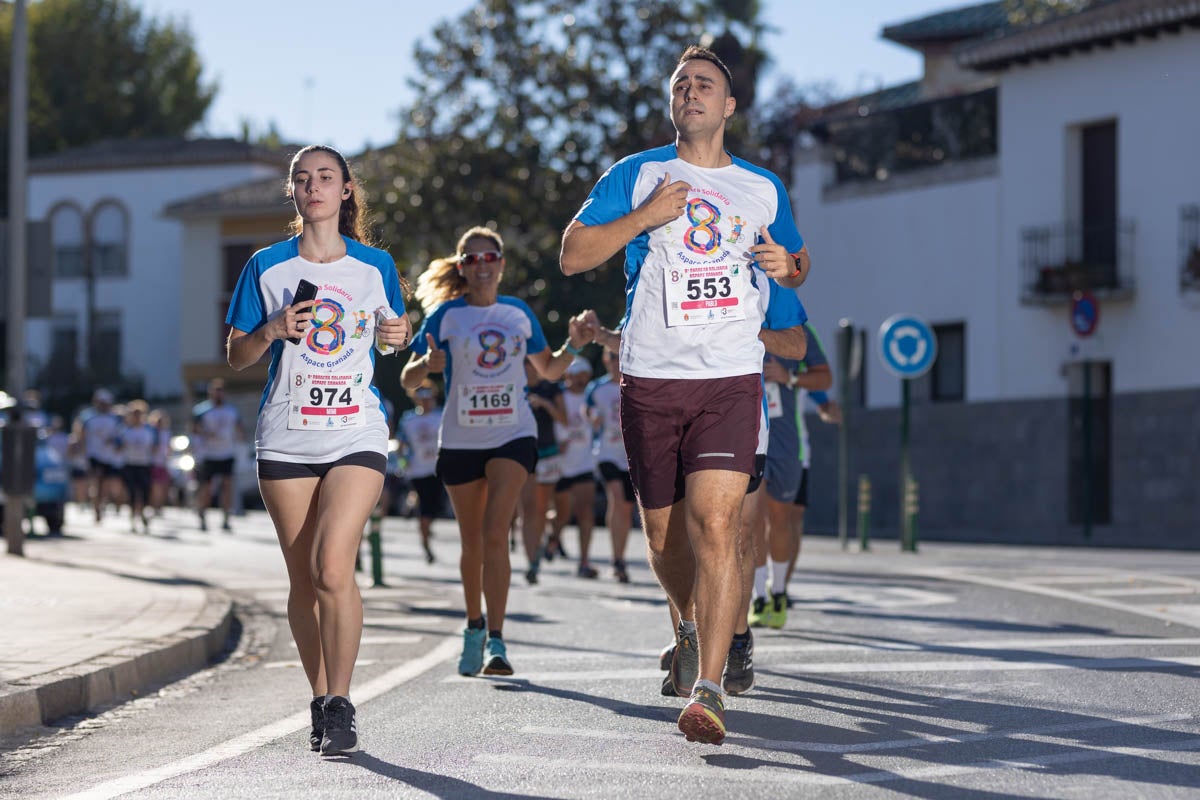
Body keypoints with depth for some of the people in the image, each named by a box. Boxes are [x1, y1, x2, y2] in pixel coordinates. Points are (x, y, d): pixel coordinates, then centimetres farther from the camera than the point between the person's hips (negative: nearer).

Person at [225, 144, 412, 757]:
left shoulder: (375, 266, 6)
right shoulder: (267, 267, 5)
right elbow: (236, 357, 8)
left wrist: (398, 335, -2)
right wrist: (274, 330, -11)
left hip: (356, 434, -1)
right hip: (287, 439, 1)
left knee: (333, 568, -17)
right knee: (303, 579, 4)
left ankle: (340, 707, -8)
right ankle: (321, 704, 18)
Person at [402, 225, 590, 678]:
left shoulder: (519, 314, 5)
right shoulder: (445, 315, -2)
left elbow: (550, 370, 17)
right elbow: (408, 381, -5)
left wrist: (574, 346, -2)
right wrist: (427, 364, -26)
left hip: (513, 437, 0)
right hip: (460, 440, 1)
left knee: (495, 534, -16)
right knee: (473, 542, 10)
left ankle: (496, 641, -18)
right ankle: (474, 626, 32)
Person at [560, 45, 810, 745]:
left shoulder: (763, 188, 13)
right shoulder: (635, 176, 8)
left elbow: (799, 265, 26)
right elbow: (572, 256, 3)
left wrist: (789, 266, 1)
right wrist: (642, 218, -10)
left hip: (730, 379, -1)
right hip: (651, 379, 1)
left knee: (715, 526, -16)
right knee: (665, 536, 7)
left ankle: (710, 688, -18)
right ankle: (697, 629, 38)